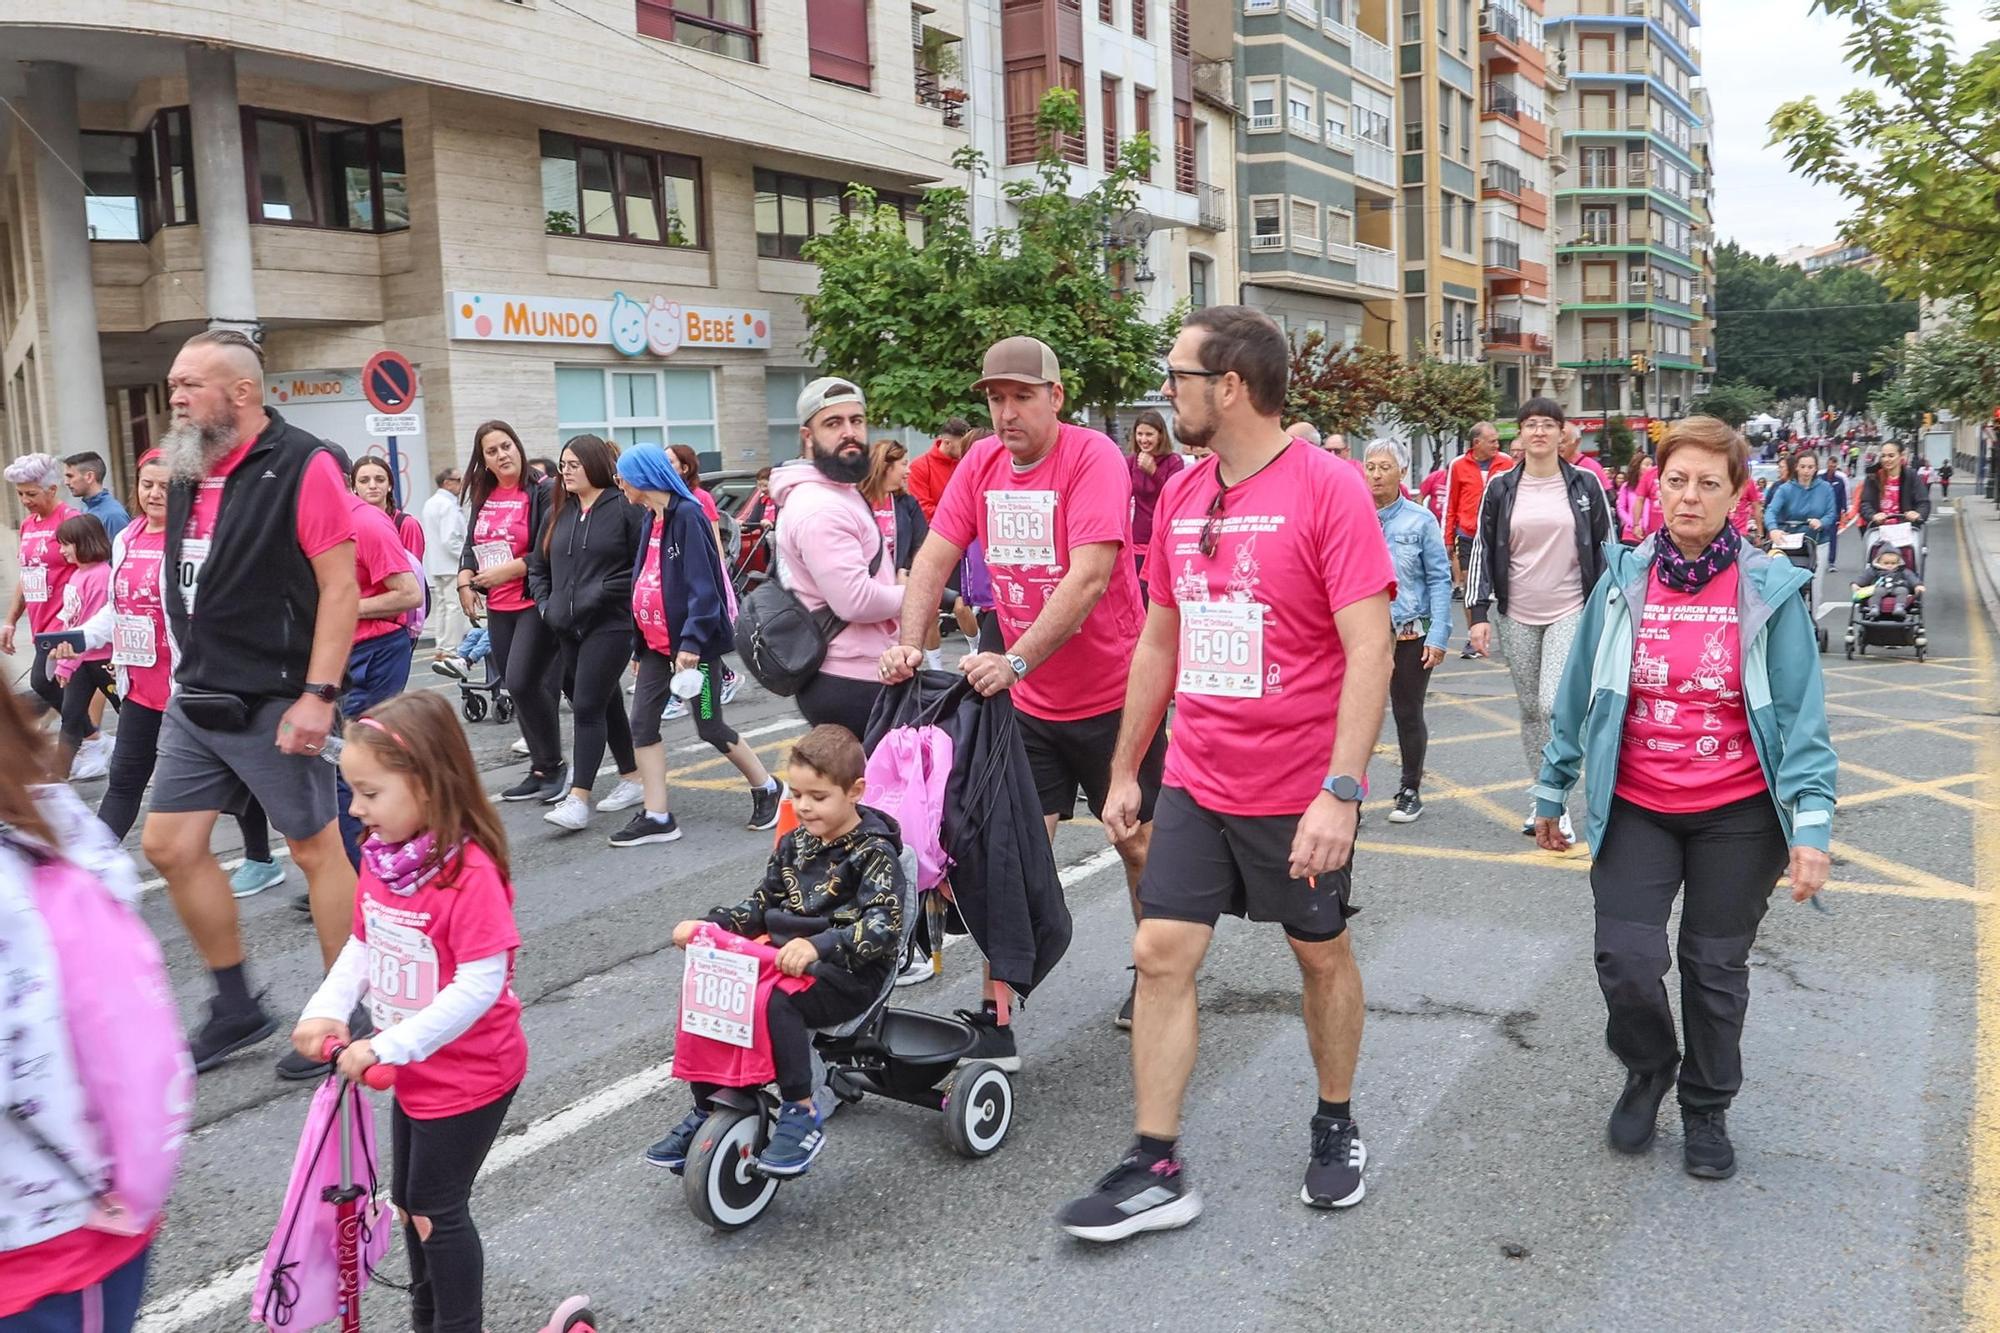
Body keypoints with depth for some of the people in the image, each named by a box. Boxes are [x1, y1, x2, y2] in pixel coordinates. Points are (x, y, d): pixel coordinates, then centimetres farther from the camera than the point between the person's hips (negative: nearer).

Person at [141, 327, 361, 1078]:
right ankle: (236, 1008, 24)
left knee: (316, 848, 3)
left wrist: (318, 696, -21)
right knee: (169, 845, 9)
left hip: (273, 701, -8)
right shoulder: (184, 471, 10)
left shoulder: (302, 466, -13)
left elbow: (340, 586, -17)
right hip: (196, 700, 8)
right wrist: (188, 674, 16)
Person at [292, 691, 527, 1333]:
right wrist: (327, 1010, -10)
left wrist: (387, 1046, -28)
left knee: (438, 1207, 7)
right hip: (412, 1070, 8)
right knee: (408, 1200, 23)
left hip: (469, 1075, -8)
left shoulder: (469, 873, -29)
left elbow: (480, 985, -30)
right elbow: (362, 946, 7)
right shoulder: (380, 857, -3)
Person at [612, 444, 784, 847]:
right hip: (656, 643, 9)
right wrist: (639, 644, 16)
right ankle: (656, 816, 7)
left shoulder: (686, 515, -15)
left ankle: (766, 787, 21)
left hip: (692, 642, -8)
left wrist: (692, 640, -23)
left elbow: (703, 584, -20)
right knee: (642, 725, 2)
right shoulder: (650, 520, 11)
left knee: (710, 727, 1)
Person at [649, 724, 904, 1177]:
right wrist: (709, 925, 0)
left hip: (849, 972, -7)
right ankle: (706, 1111, 5)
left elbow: (883, 925, -23)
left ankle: (801, 1115, -18)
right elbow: (761, 906, 18)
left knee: (775, 1002, -34)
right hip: (784, 959, 7)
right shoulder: (794, 843, 12)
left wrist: (818, 945, -38)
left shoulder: (873, 852, -10)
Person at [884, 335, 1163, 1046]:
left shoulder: (1094, 458, -17)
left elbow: (1088, 577, -28)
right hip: (1027, 702, 4)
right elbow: (934, 558, -1)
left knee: (1138, 842, 13)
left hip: (1114, 696, -4)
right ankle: (994, 1021, 5)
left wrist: (1015, 660, -36)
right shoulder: (981, 463, 1)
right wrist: (909, 641, -18)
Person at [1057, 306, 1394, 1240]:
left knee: (1321, 953, 14)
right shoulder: (1181, 497, 6)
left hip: (1300, 788, -5)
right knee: (1160, 954, 1)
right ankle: (1156, 1172, 12)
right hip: (1195, 780, 5)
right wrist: (1125, 770, 15)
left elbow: (1369, 651, -18)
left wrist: (1341, 791, -25)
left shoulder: (1327, 489, -14)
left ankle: (1336, 1128, 37)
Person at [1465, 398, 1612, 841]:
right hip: (1517, 617, 2)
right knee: (1530, 709, 9)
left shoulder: (1585, 485, 1)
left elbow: (1605, 550, 5)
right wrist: (1479, 613, -2)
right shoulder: (1501, 488, 3)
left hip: (1570, 613, -2)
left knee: (1555, 705, -15)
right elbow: (1483, 550, 4)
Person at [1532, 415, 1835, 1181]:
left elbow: (1802, 714, -7)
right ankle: (1648, 1069, 25)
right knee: (1626, 960, -7)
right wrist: (1552, 792, 9)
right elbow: (1579, 694, 5)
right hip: (1636, 809, 1)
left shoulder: (1770, 591, -7)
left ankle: (1707, 1111, 34)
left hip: (1737, 816, -1)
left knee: (1717, 971, 10)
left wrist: (1810, 826, -15)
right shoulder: (1623, 581, -2)